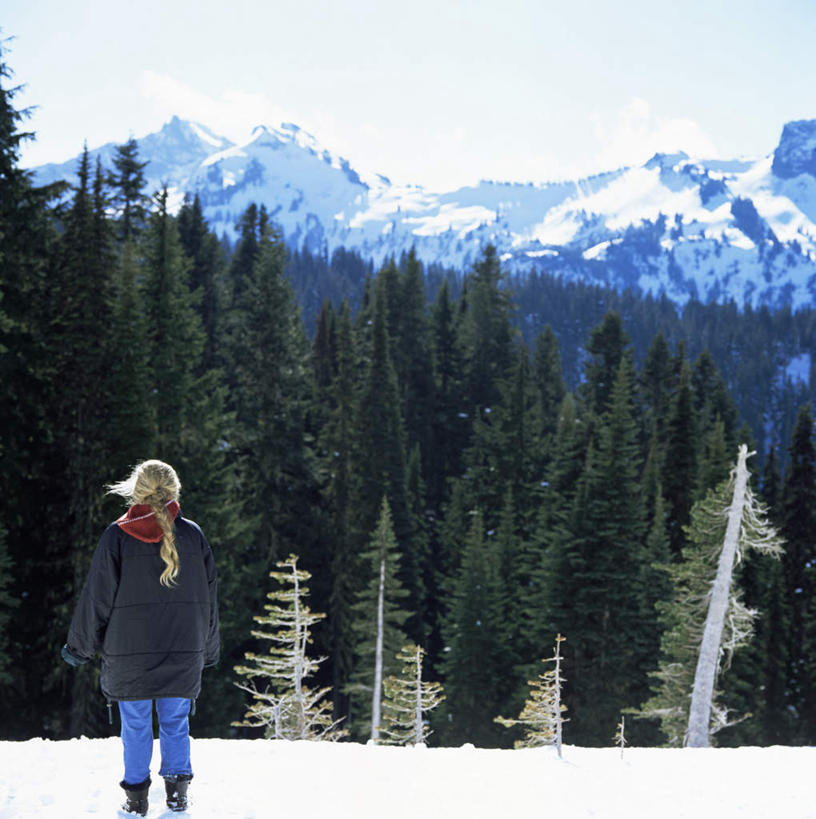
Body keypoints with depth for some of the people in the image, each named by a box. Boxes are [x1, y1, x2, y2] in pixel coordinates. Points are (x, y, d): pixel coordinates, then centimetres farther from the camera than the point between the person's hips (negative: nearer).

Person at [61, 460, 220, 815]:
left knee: (135, 725, 8)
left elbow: (97, 597, -4)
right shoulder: (193, 535, 1)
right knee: (175, 722, 12)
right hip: (184, 652, 2)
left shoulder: (117, 536, -6)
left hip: (129, 652, -1)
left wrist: (79, 646, 8)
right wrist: (209, 649, 19)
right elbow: (209, 597, 7)